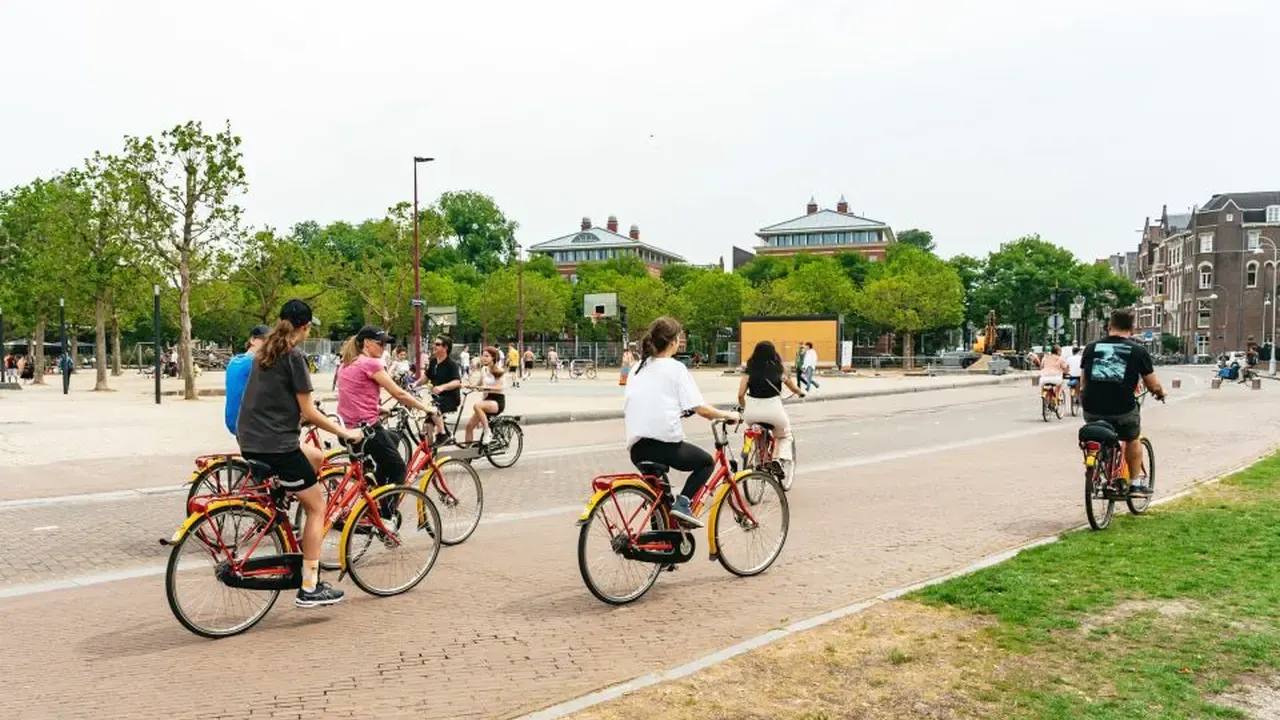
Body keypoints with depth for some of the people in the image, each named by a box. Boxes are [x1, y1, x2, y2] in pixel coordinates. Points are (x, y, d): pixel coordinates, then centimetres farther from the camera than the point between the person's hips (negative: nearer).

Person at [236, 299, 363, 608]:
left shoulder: (265, 352, 13)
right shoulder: (294, 356, -12)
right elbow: (308, 412, -12)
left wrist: (298, 416, 38)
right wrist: (344, 432, -3)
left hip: (250, 442, 9)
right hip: (277, 444, -9)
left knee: (316, 459, 28)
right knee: (317, 506, 1)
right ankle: (309, 588, -2)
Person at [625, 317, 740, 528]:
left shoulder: (638, 368, 16)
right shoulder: (675, 368, -2)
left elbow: (626, 412, 16)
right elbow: (701, 409, -9)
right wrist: (728, 415, 9)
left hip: (636, 448, 6)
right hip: (666, 443, -6)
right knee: (707, 462, 20)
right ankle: (682, 503, 0)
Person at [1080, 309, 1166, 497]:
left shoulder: (1091, 348, 10)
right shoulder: (1138, 351, 2)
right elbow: (1154, 386, 5)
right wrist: (1161, 392, 28)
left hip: (1092, 411, 2)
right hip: (1122, 410, -2)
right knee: (1132, 439, 26)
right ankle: (1136, 482, 28)